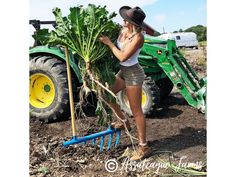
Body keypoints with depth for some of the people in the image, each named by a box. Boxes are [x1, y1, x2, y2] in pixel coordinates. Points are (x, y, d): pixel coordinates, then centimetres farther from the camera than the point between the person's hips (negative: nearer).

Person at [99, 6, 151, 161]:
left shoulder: (138, 37, -22)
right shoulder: (124, 30, 2)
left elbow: (123, 57, -25)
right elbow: (116, 48, 12)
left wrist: (109, 43, -18)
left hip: (133, 74, -9)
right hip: (123, 71, 9)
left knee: (136, 111, -4)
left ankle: (144, 147, 8)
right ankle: (124, 122, 33)